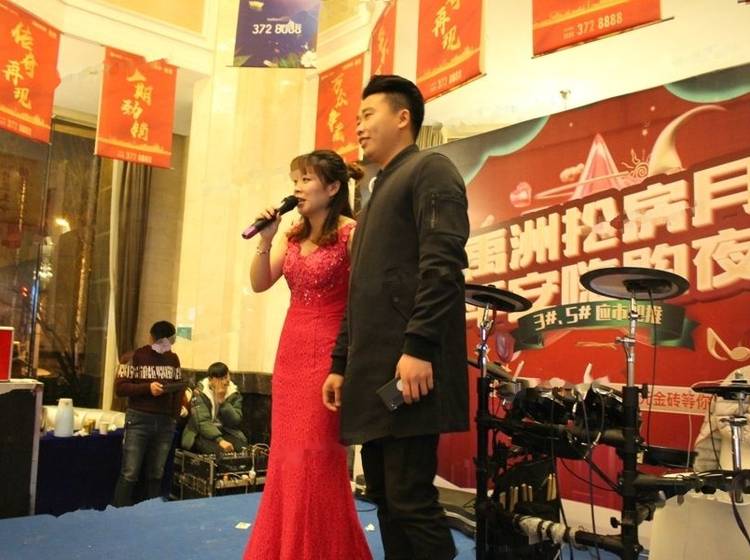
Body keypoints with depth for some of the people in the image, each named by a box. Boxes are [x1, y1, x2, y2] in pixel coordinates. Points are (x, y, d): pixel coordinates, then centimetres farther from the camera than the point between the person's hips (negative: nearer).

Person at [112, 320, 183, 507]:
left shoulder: (173, 359, 11)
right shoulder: (136, 356, -3)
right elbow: (120, 387, -6)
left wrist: (175, 416, -1)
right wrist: (147, 388, -18)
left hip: (165, 422, 4)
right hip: (139, 419, -4)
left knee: (156, 474, 10)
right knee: (129, 474, -3)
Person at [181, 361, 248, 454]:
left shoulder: (234, 394, 1)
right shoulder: (200, 393, -9)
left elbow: (236, 422, -8)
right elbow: (203, 422, -20)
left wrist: (222, 401, -19)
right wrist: (219, 440, -34)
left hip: (226, 433, 3)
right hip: (202, 434, -3)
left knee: (241, 446, -26)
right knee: (218, 449, -33)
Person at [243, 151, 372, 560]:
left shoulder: (350, 233, -10)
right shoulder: (292, 236, 11)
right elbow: (259, 284, 8)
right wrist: (265, 240, -7)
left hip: (327, 352, -7)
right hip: (290, 350, 7)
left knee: (315, 455, -3)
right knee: (286, 453, 12)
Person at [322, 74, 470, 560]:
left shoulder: (430, 169, 1)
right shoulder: (380, 191, 27)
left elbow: (442, 263, -15)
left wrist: (419, 348, -23)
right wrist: (342, 364, 19)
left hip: (407, 367, -9)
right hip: (373, 372, 9)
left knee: (411, 498, -6)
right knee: (386, 498, 12)